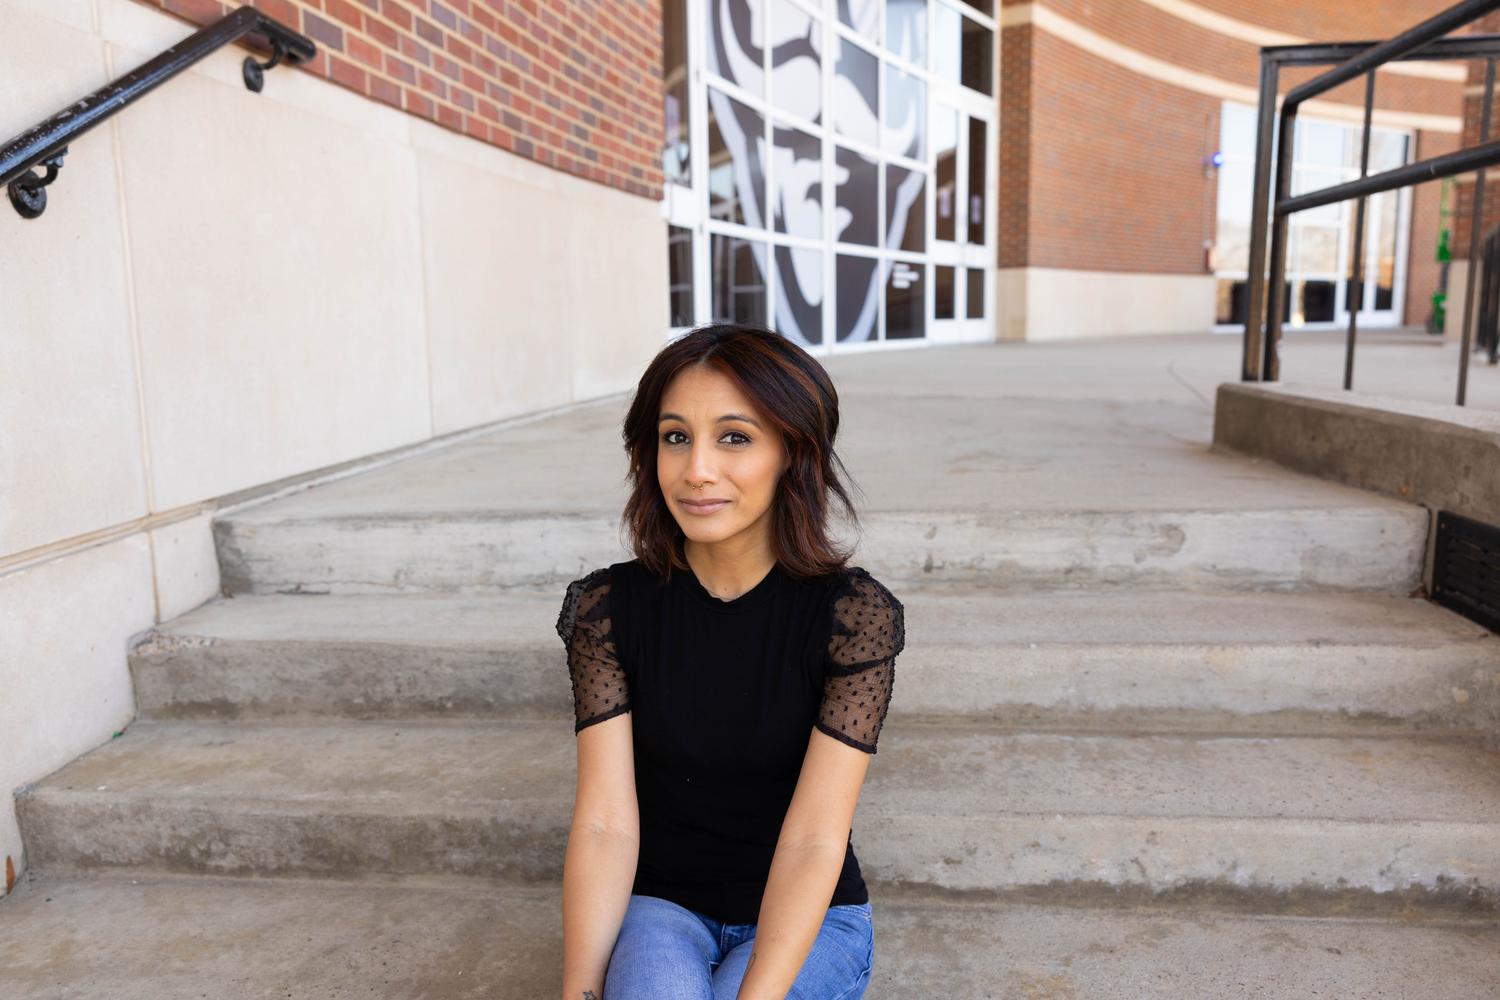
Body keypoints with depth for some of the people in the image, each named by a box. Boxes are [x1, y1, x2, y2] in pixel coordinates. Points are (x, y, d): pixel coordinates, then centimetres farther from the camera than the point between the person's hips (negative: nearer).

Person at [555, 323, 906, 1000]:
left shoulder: (853, 612, -15)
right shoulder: (608, 606, -9)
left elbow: (813, 839, -19)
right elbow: (604, 823, -13)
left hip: (805, 921, 0)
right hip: (659, 905, 1)